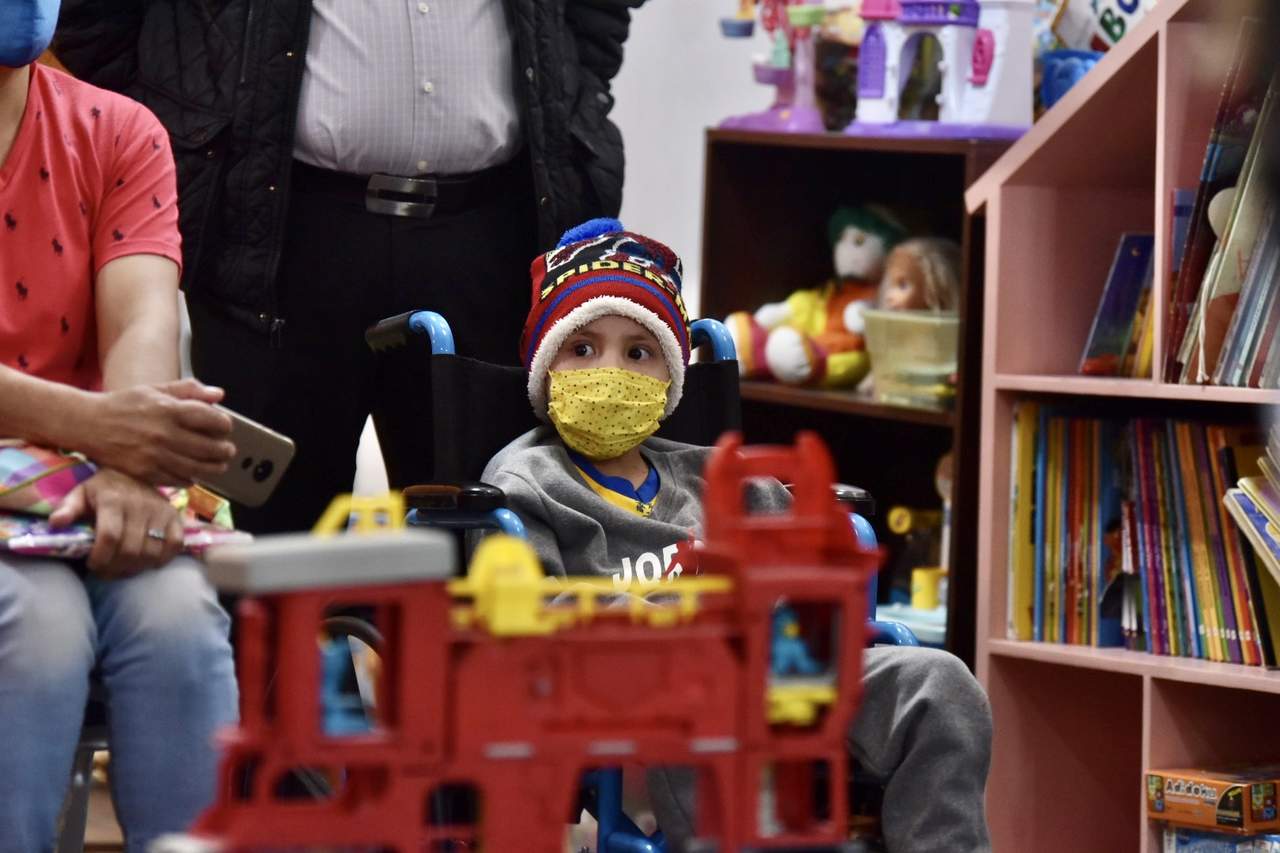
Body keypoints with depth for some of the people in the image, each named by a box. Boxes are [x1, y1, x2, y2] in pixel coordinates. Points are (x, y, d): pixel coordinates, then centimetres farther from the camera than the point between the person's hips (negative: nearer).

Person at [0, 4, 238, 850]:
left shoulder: (118, 133, 6)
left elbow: (145, 320, -9)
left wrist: (129, 471, -29)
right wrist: (94, 424, -33)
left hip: (79, 493, 3)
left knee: (178, 613, -27)